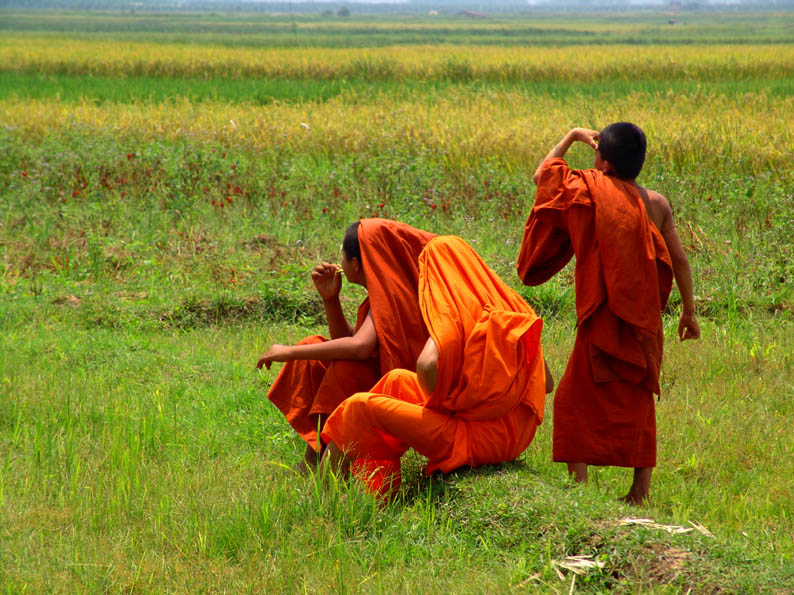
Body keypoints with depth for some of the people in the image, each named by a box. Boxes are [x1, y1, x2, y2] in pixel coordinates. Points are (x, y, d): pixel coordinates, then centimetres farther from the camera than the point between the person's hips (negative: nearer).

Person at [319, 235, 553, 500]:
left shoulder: (457, 313, -12)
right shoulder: (513, 308, 8)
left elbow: (427, 364, -30)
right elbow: (547, 383, 11)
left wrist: (439, 404, -9)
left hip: (477, 438, -8)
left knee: (361, 407, 0)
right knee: (397, 380, 19)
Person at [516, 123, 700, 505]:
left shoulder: (591, 193, -11)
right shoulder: (657, 204, 0)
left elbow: (542, 176, 3)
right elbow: (679, 260, 3)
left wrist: (572, 137, 12)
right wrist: (689, 310, 13)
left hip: (604, 319, -5)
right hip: (645, 320, 5)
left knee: (575, 401, 7)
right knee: (638, 401, 16)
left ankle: (578, 483, 2)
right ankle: (642, 488, 18)